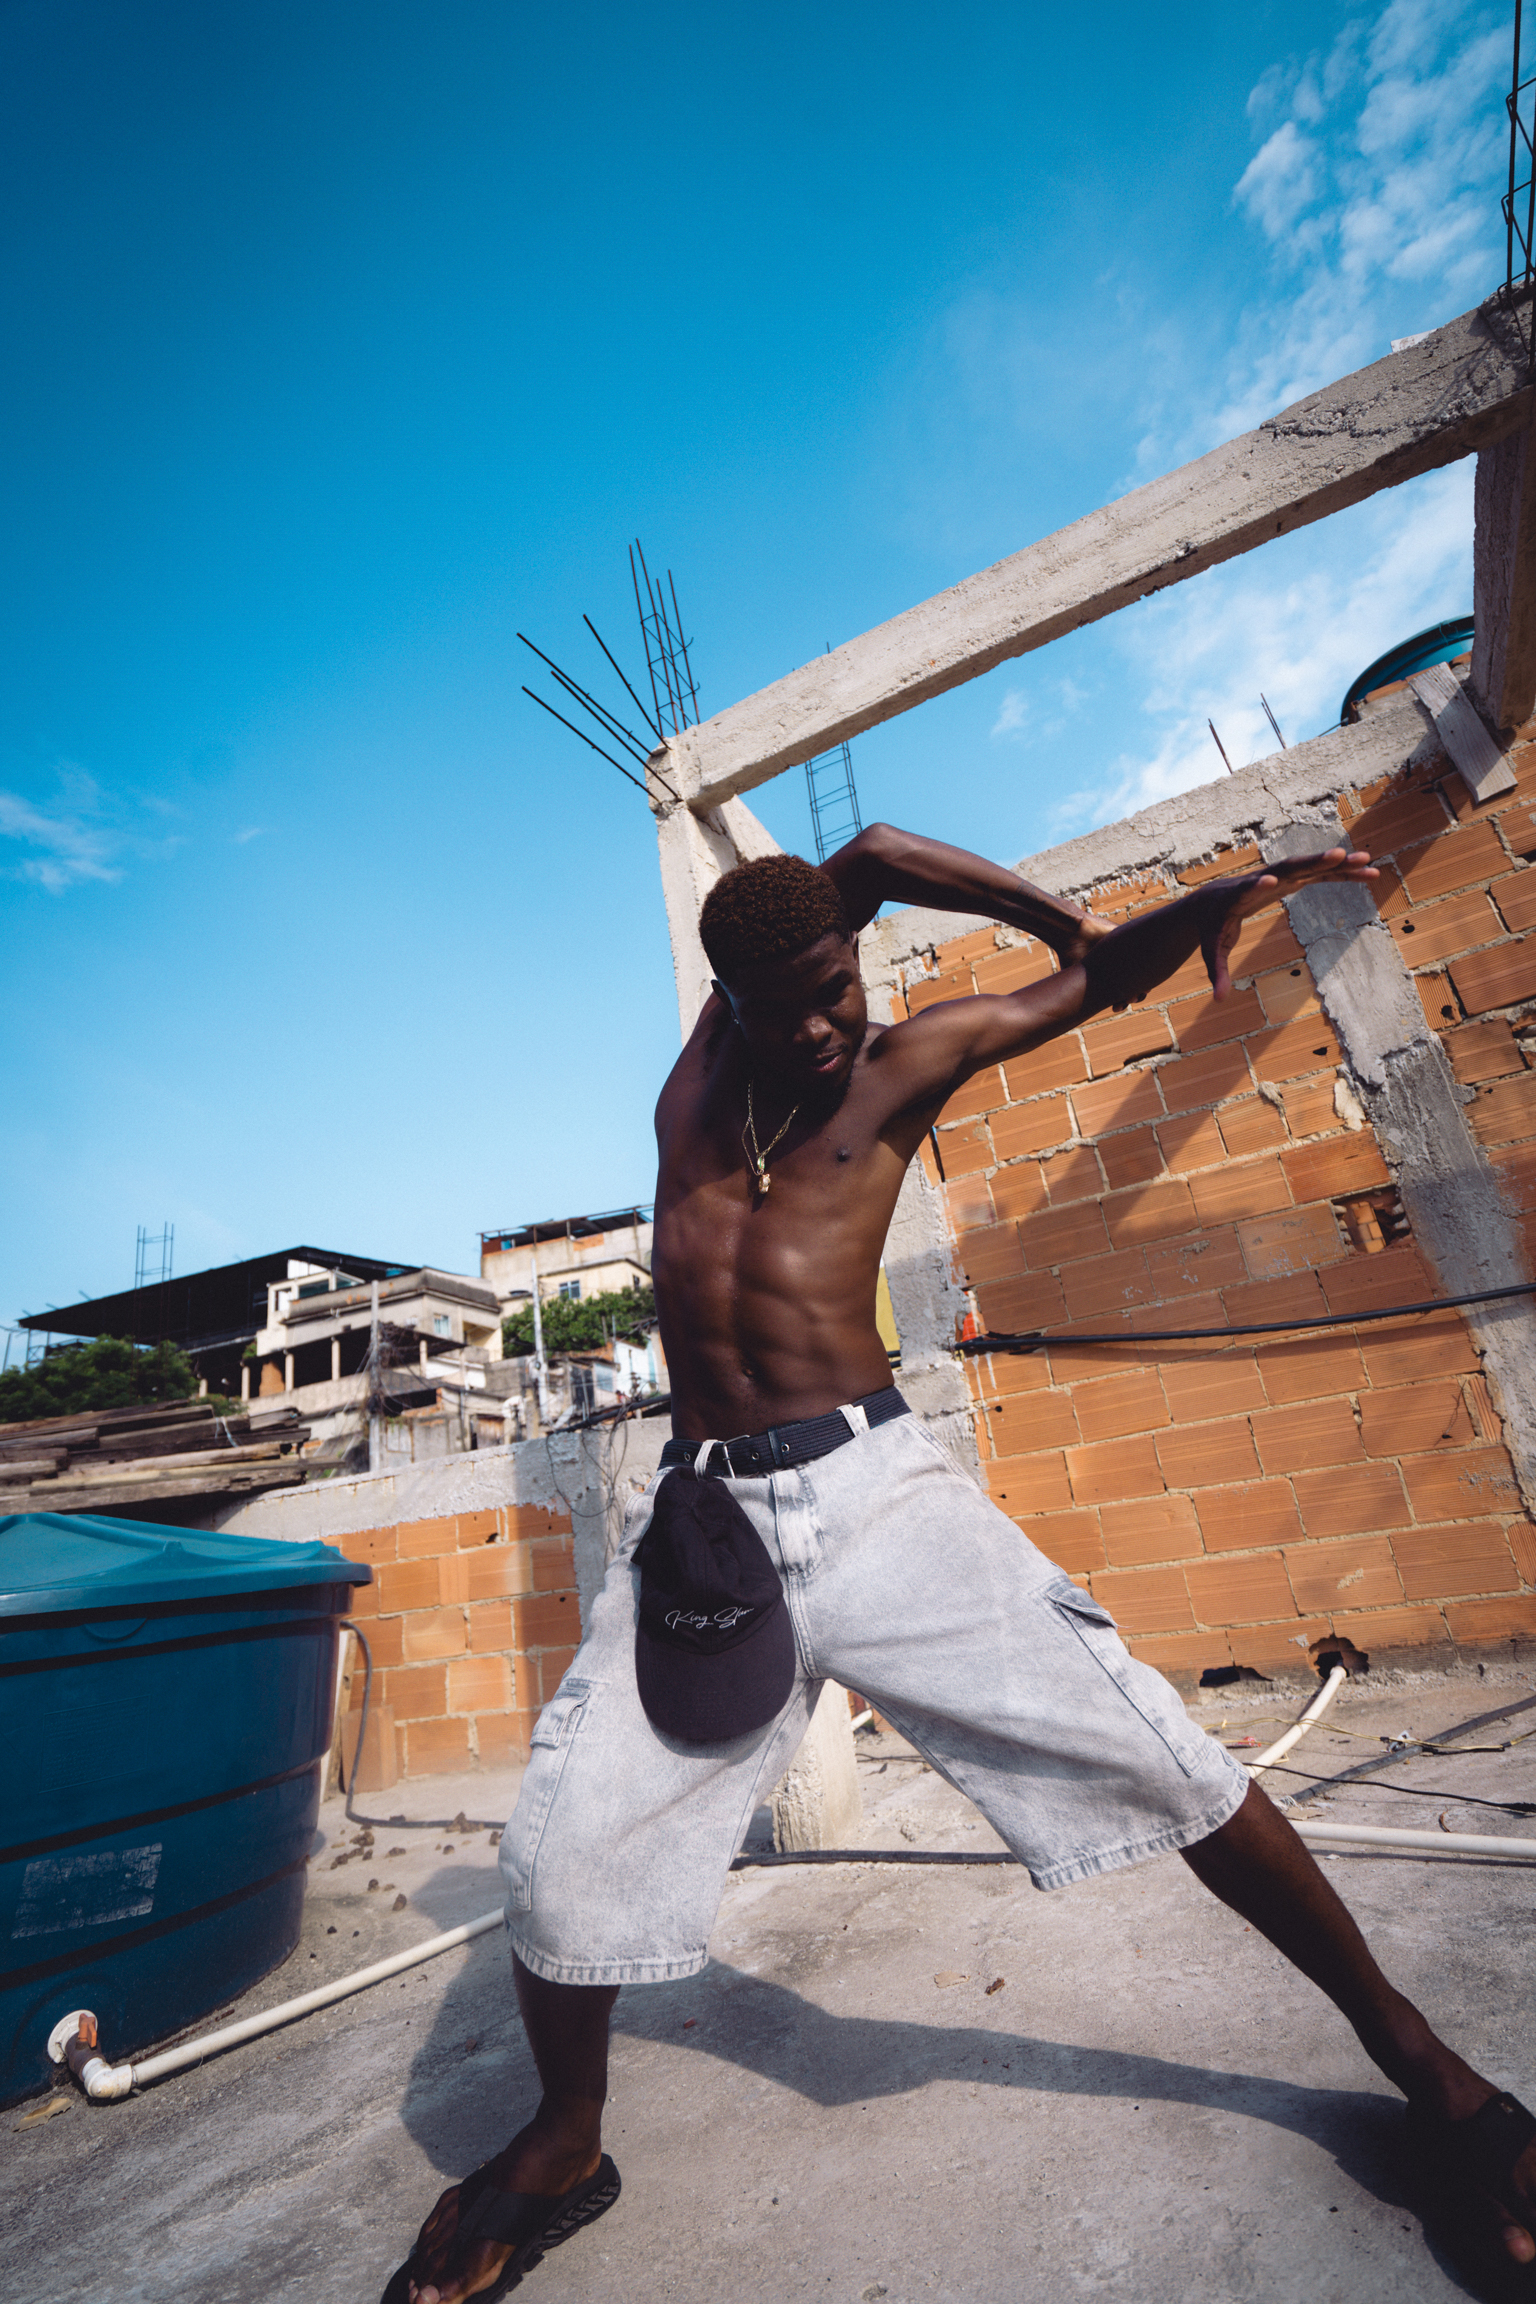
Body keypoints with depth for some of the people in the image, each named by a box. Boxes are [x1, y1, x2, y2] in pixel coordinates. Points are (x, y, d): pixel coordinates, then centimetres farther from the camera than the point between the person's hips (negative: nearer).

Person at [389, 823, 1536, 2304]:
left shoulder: (904, 1061, 8)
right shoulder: (705, 1061, 13)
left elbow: (1096, 978, 14)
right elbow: (862, 859, 13)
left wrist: (1214, 901, -3)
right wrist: (1038, 909, 15)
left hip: (870, 1486, -2)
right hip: (701, 1511, 3)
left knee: (1150, 1755, -3)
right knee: (559, 1852, -3)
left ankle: (1413, 2057, 23)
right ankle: (563, 2150, 28)